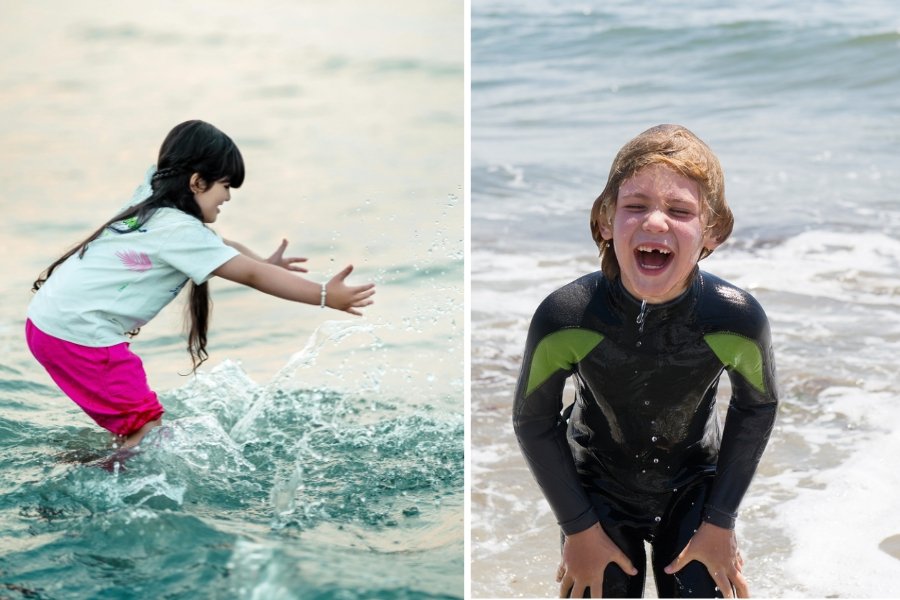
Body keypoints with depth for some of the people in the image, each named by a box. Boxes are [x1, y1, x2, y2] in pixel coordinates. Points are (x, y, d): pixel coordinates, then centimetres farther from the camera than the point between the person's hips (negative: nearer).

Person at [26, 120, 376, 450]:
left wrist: (264, 263, 12)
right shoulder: (179, 230, -17)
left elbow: (215, 246, 22)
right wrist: (325, 296, -21)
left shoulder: (154, 204, 9)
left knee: (133, 427, 19)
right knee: (147, 431, -5)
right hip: (79, 335, -10)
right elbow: (251, 275, -20)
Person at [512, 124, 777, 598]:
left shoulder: (739, 321, -27)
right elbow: (533, 421, -12)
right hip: (598, 490, -1)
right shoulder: (564, 318, -30)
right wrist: (579, 527, -7)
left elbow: (757, 406, -5)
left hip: (694, 490, 1)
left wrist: (721, 521, -3)